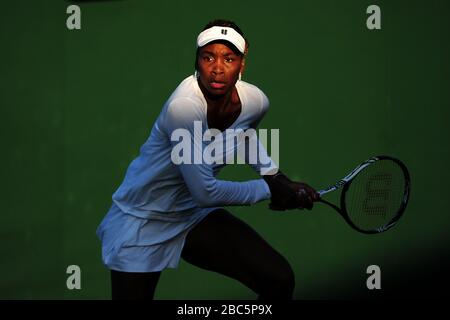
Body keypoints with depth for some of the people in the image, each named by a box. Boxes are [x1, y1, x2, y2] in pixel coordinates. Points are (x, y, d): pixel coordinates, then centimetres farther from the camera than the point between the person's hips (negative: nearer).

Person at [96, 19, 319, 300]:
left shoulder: (256, 101, -10)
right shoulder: (184, 107, -32)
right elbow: (205, 193, -27)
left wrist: (273, 173, 5)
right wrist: (268, 189, -15)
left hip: (195, 214, 6)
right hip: (141, 223, -6)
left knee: (280, 280, -6)